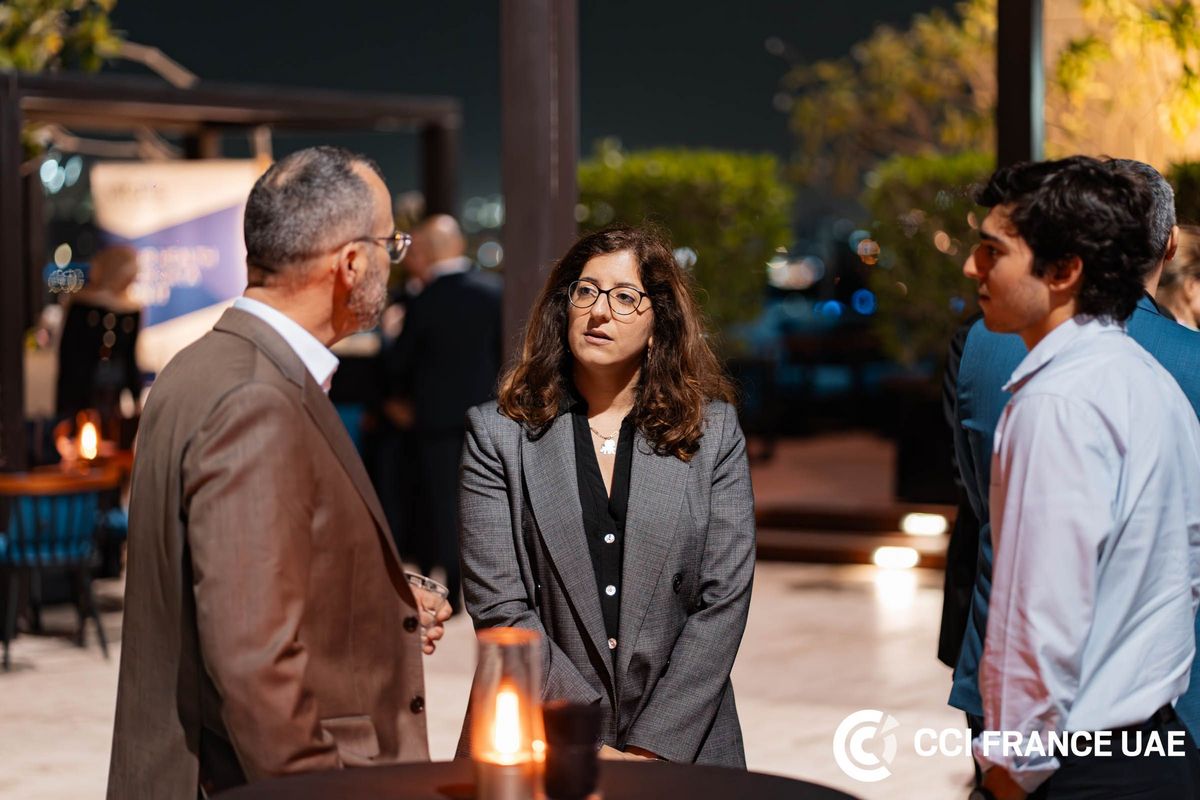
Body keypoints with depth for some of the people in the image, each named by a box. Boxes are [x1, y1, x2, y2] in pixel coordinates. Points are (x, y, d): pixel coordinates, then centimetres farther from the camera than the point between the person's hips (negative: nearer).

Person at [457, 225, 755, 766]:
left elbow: (724, 599, -4)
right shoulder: (498, 433, -2)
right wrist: (590, 748, -14)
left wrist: (653, 747, -12)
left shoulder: (714, 431, 1)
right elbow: (498, 608, -8)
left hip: (684, 746, 1)